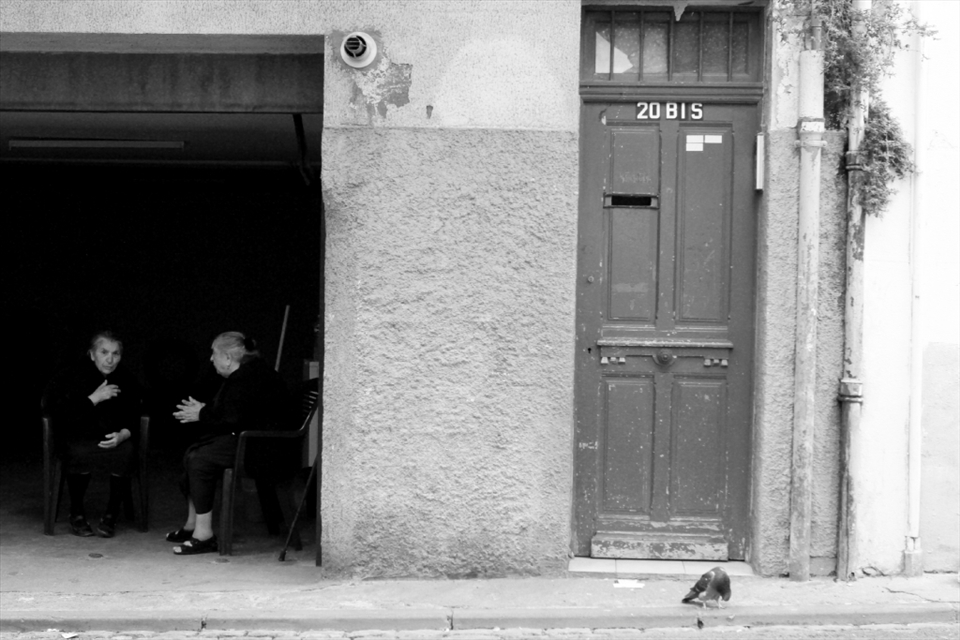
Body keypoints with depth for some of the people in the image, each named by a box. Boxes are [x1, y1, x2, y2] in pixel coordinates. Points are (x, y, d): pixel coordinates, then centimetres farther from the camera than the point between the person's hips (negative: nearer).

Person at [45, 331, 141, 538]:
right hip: (78, 438, -2)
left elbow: (133, 419, 5)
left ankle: (111, 514, -14)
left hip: (114, 440, 3)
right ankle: (76, 513, -12)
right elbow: (60, 413, -16)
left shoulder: (128, 381, 7)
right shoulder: (72, 378, -3)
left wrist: (122, 435, -18)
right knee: (80, 454, -36)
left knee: (126, 452, -32)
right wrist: (93, 399, -21)